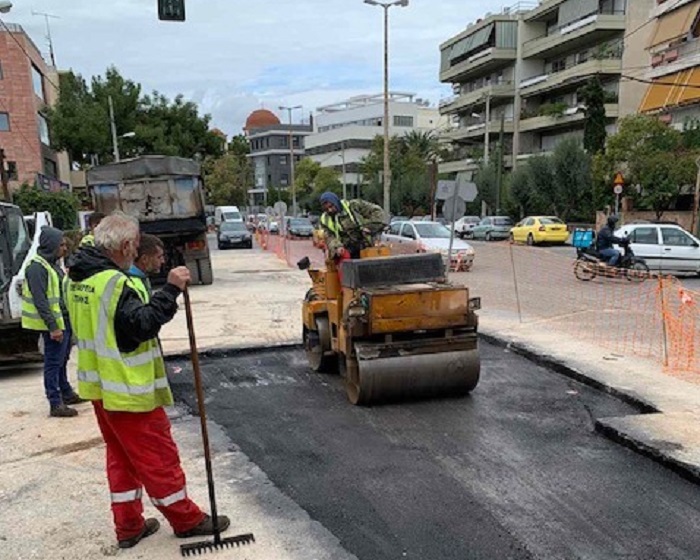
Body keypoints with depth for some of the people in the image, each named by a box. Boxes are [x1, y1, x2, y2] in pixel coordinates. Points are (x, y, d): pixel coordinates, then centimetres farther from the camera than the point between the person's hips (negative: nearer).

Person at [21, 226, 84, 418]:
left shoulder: (53, 264, 14)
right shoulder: (37, 267, -16)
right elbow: (40, 301, -22)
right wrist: (53, 327, -23)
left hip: (64, 321, 10)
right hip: (54, 325, -10)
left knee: (62, 361, 20)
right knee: (53, 363, -3)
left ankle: (66, 393, 32)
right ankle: (56, 404, 2)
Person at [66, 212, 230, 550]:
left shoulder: (78, 278, 8)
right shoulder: (113, 282, -22)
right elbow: (141, 324, -29)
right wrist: (171, 290, -30)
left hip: (99, 386, 9)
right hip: (128, 391, -9)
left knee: (121, 456, 18)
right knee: (158, 456, 4)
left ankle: (129, 526, 27)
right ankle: (186, 520, 18)